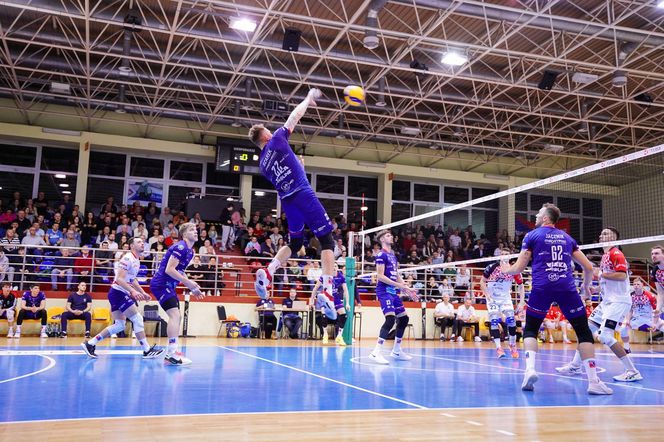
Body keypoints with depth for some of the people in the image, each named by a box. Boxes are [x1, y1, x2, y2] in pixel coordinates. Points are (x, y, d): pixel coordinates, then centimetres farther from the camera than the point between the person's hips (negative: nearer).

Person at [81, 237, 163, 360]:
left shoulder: (136, 261, 14)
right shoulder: (127, 258, -15)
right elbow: (119, 279, -23)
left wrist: (143, 293, 22)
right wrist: (133, 291, -31)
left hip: (122, 293, 10)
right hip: (118, 293, -10)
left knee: (119, 325, 11)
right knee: (137, 319, -10)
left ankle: (90, 344, 17)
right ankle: (147, 351, -6)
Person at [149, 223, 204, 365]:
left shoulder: (190, 251, 13)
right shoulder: (180, 247, -16)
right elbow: (169, 269, -24)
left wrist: (193, 288, 15)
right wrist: (188, 282, -21)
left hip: (168, 285, 10)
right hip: (161, 284, -10)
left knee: (175, 317, 10)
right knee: (174, 315, -18)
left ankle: (170, 353, 15)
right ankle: (172, 353, -19)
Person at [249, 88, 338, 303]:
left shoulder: (263, 163, 18)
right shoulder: (277, 139, 3)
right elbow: (295, 115, 9)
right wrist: (309, 98, 23)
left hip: (286, 201, 7)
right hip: (303, 194, -7)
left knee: (295, 243, 24)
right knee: (327, 241, -4)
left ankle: (267, 272, 3)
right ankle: (327, 291, -17)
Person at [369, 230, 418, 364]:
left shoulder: (393, 255, 17)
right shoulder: (381, 255, -9)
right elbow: (380, 276, -16)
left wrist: (407, 289, 16)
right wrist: (399, 285, -20)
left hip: (393, 291, 9)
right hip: (384, 291, -9)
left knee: (404, 318, 12)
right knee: (390, 319, -22)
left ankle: (396, 351, 23)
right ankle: (376, 353, -22)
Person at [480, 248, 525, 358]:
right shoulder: (492, 267, -13)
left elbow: (521, 286, 2)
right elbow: (482, 281, -4)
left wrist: (521, 302, -7)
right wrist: (487, 295, -14)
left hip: (506, 298, 1)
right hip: (492, 298, -1)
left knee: (511, 320, -11)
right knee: (494, 321, -11)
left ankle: (513, 346, 7)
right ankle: (498, 347, -7)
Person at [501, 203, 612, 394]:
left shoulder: (532, 235, 10)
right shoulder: (567, 237, 19)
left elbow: (519, 268, 7)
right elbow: (588, 267, 17)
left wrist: (507, 270, 28)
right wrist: (586, 286, 34)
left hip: (541, 288, -2)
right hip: (567, 288, 2)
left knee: (530, 330, 14)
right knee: (584, 331, 9)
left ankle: (530, 369, -7)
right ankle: (593, 381, 0)